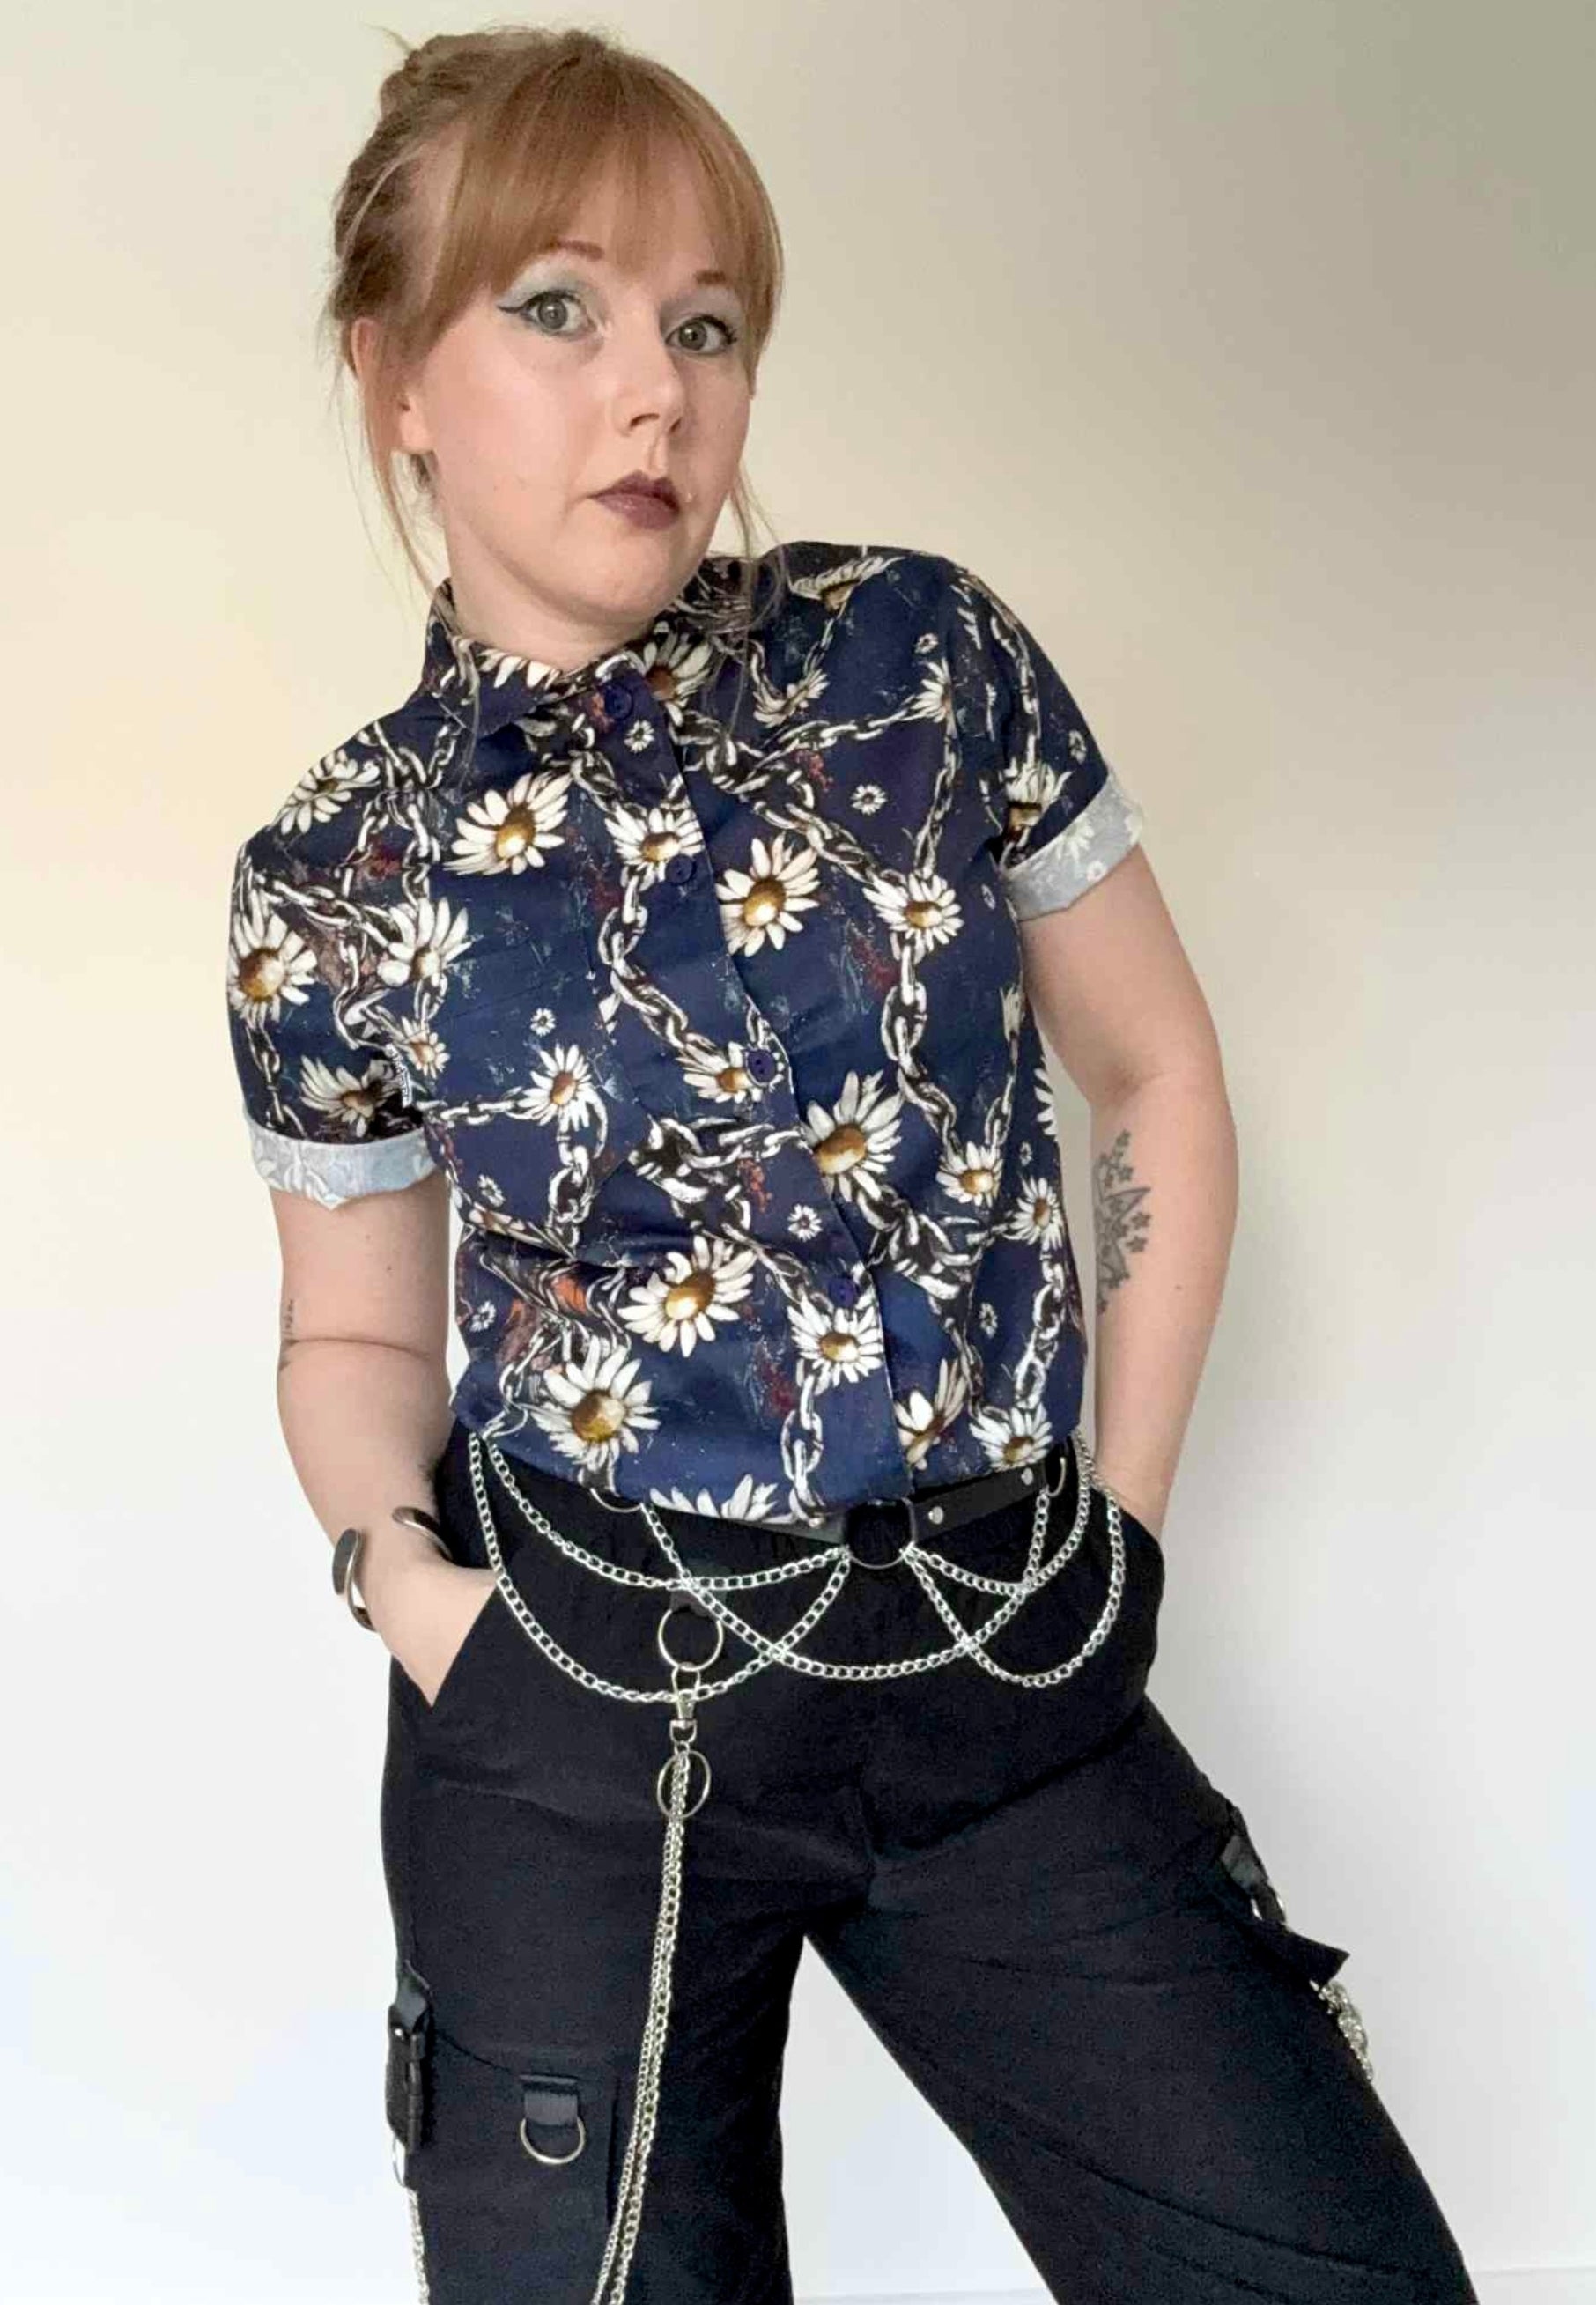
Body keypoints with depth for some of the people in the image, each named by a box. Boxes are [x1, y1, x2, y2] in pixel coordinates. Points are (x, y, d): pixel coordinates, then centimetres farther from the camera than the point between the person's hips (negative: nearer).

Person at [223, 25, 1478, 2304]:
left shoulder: (921, 651, -4)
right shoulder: (329, 883, -3)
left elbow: (1160, 1079, 5)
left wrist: (1118, 1519, 3)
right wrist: (396, 1559, -9)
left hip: (1012, 1679, 1)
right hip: (580, 1714, 0)